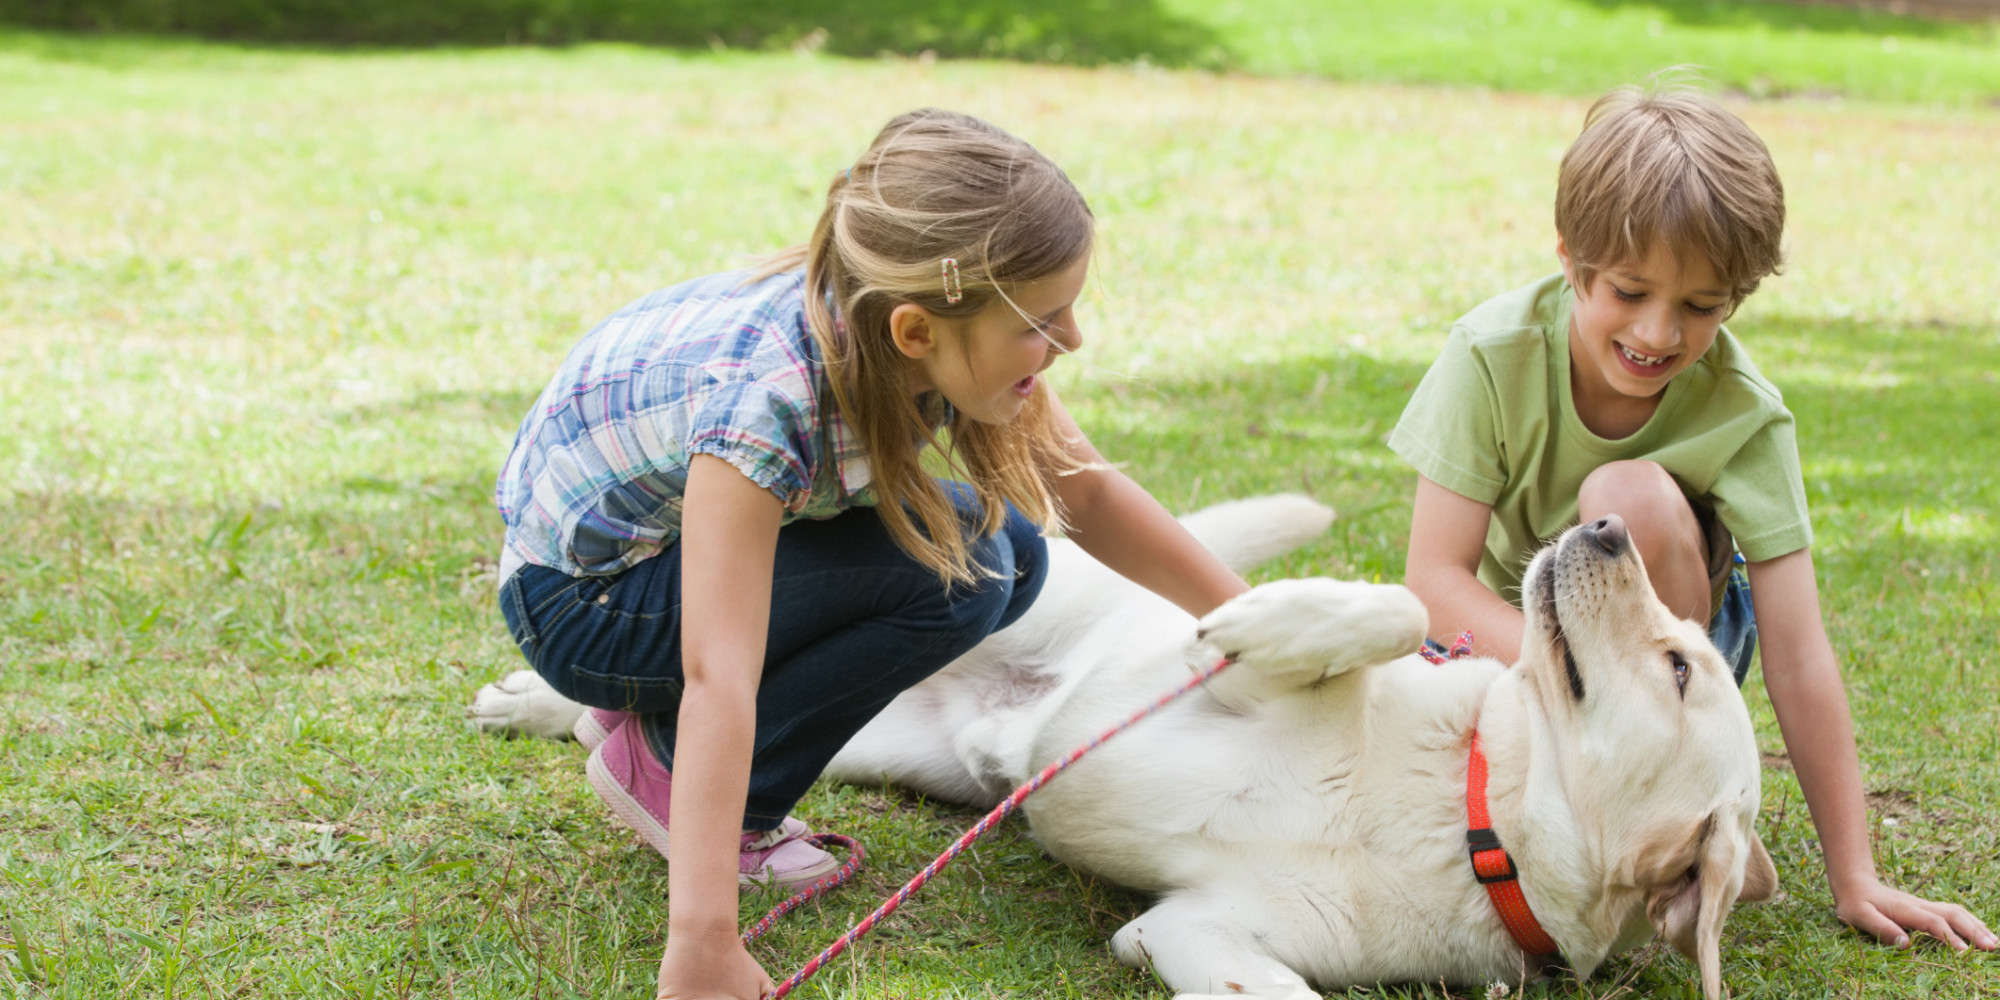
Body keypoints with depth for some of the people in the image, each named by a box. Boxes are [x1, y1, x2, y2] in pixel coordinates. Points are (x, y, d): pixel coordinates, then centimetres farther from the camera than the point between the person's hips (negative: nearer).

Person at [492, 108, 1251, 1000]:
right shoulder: (766, 398, -38)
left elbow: (1086, 492, -3)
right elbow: (717, 681, -43)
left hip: (683, 526, 8)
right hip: (578, 601, -8)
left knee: (1004, 552, -5)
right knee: (955, 573, -23)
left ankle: (652, 708, 5)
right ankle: (658, 756, -7)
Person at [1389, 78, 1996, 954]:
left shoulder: (1744, 413, -23)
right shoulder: (1494, 354, -24)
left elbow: (1797, 658, -24)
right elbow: (1436, 576, -26)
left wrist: (1853, 878, -26)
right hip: (1506, 635, 1)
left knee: (1634, 498, -33)